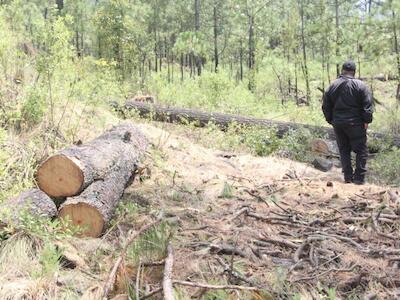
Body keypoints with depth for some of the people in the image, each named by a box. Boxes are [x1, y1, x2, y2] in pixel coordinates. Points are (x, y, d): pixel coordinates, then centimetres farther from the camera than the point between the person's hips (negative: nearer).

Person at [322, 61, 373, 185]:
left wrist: (331, 120, 17)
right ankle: (359, 177, 2)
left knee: (344, 151, 13)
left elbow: (326, 106, 9)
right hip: (355, 124, -4)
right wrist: (366, 121, -1)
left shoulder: (332, 86, 5)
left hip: (338, 124, 4)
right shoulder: (360, 86, -8)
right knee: (361, 150, 5)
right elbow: (367, 106, -10)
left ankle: (348, 177, 13)